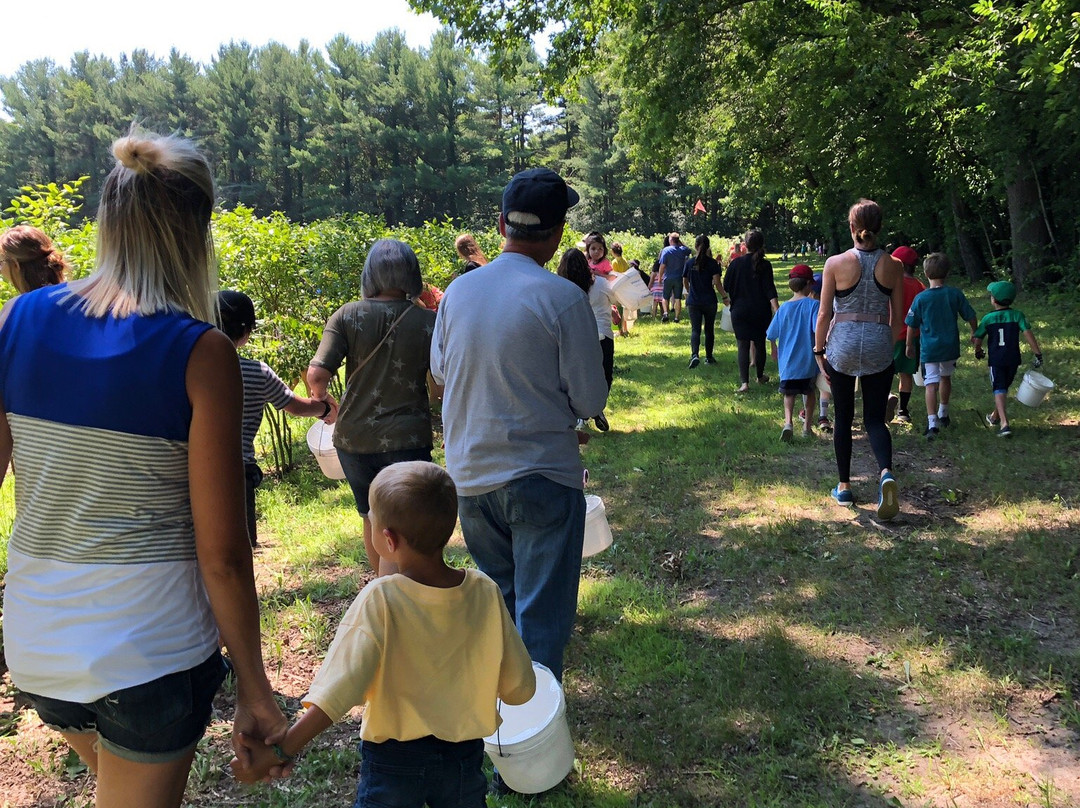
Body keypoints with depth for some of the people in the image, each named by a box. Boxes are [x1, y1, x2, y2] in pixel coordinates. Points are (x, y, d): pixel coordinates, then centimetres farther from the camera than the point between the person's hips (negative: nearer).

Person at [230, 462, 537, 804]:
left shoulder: (379, 600, -19)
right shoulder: (485, 592, -11)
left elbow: (339, 691, -22)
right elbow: (520, 689, -3)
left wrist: (282, 750, -16)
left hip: (394, 761, -3)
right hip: (464, 757, 3)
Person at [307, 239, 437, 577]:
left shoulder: (348, 315, -5)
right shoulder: (429, 321, -7)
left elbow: (316, 374, -14)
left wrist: (321, 397, 9)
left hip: (354, 439, 3)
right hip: (406, 440, -3)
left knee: (372, 519, 24)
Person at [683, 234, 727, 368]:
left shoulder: (690, 263, 0)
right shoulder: (712, 263, -7)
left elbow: (685, 282, 10)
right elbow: (717, 283, -14)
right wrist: (725, 297, -3)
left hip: (693, 302, 1)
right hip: (709, 301, -1)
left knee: (695, 329, -1)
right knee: (709, 330, 14)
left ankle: (694, 354, -24)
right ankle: (709, 357, 22)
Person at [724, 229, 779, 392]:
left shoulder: (736, 263, -4)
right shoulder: (765, 265, -6)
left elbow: (726, 286, 1)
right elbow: (770, 289, -13)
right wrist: (777, 309, -15)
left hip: (740, 310, -1)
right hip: (761, 311, 1)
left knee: (743, 346, -2)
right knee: (760, 343, 17)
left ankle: (744, 382, -15)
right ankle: (760, 376, 33)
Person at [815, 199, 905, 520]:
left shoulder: (836, 263, -8)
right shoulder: (893, 265, 0)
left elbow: (824, 313, -5)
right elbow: (897, 315, 6)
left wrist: (818, 350, 5)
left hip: (842, 344, -1)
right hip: (879, 348, 2)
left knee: (843, 417, 12)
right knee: (875, 418, 8)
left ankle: (844, 487, 19)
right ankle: (885, 472, -19)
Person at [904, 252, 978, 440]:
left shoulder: (921, 298, -10)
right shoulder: (955, 294, -5)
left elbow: (912, 325, -4)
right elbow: (971, 317, 3)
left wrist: (909, 345, 11)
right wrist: (975, 334, 22)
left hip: (929, 349, -3)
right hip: (950, 347, 3)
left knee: (931, 385, -5)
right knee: (945, 378, 24)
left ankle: (932, 423, -19)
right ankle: (943, 414, 40)